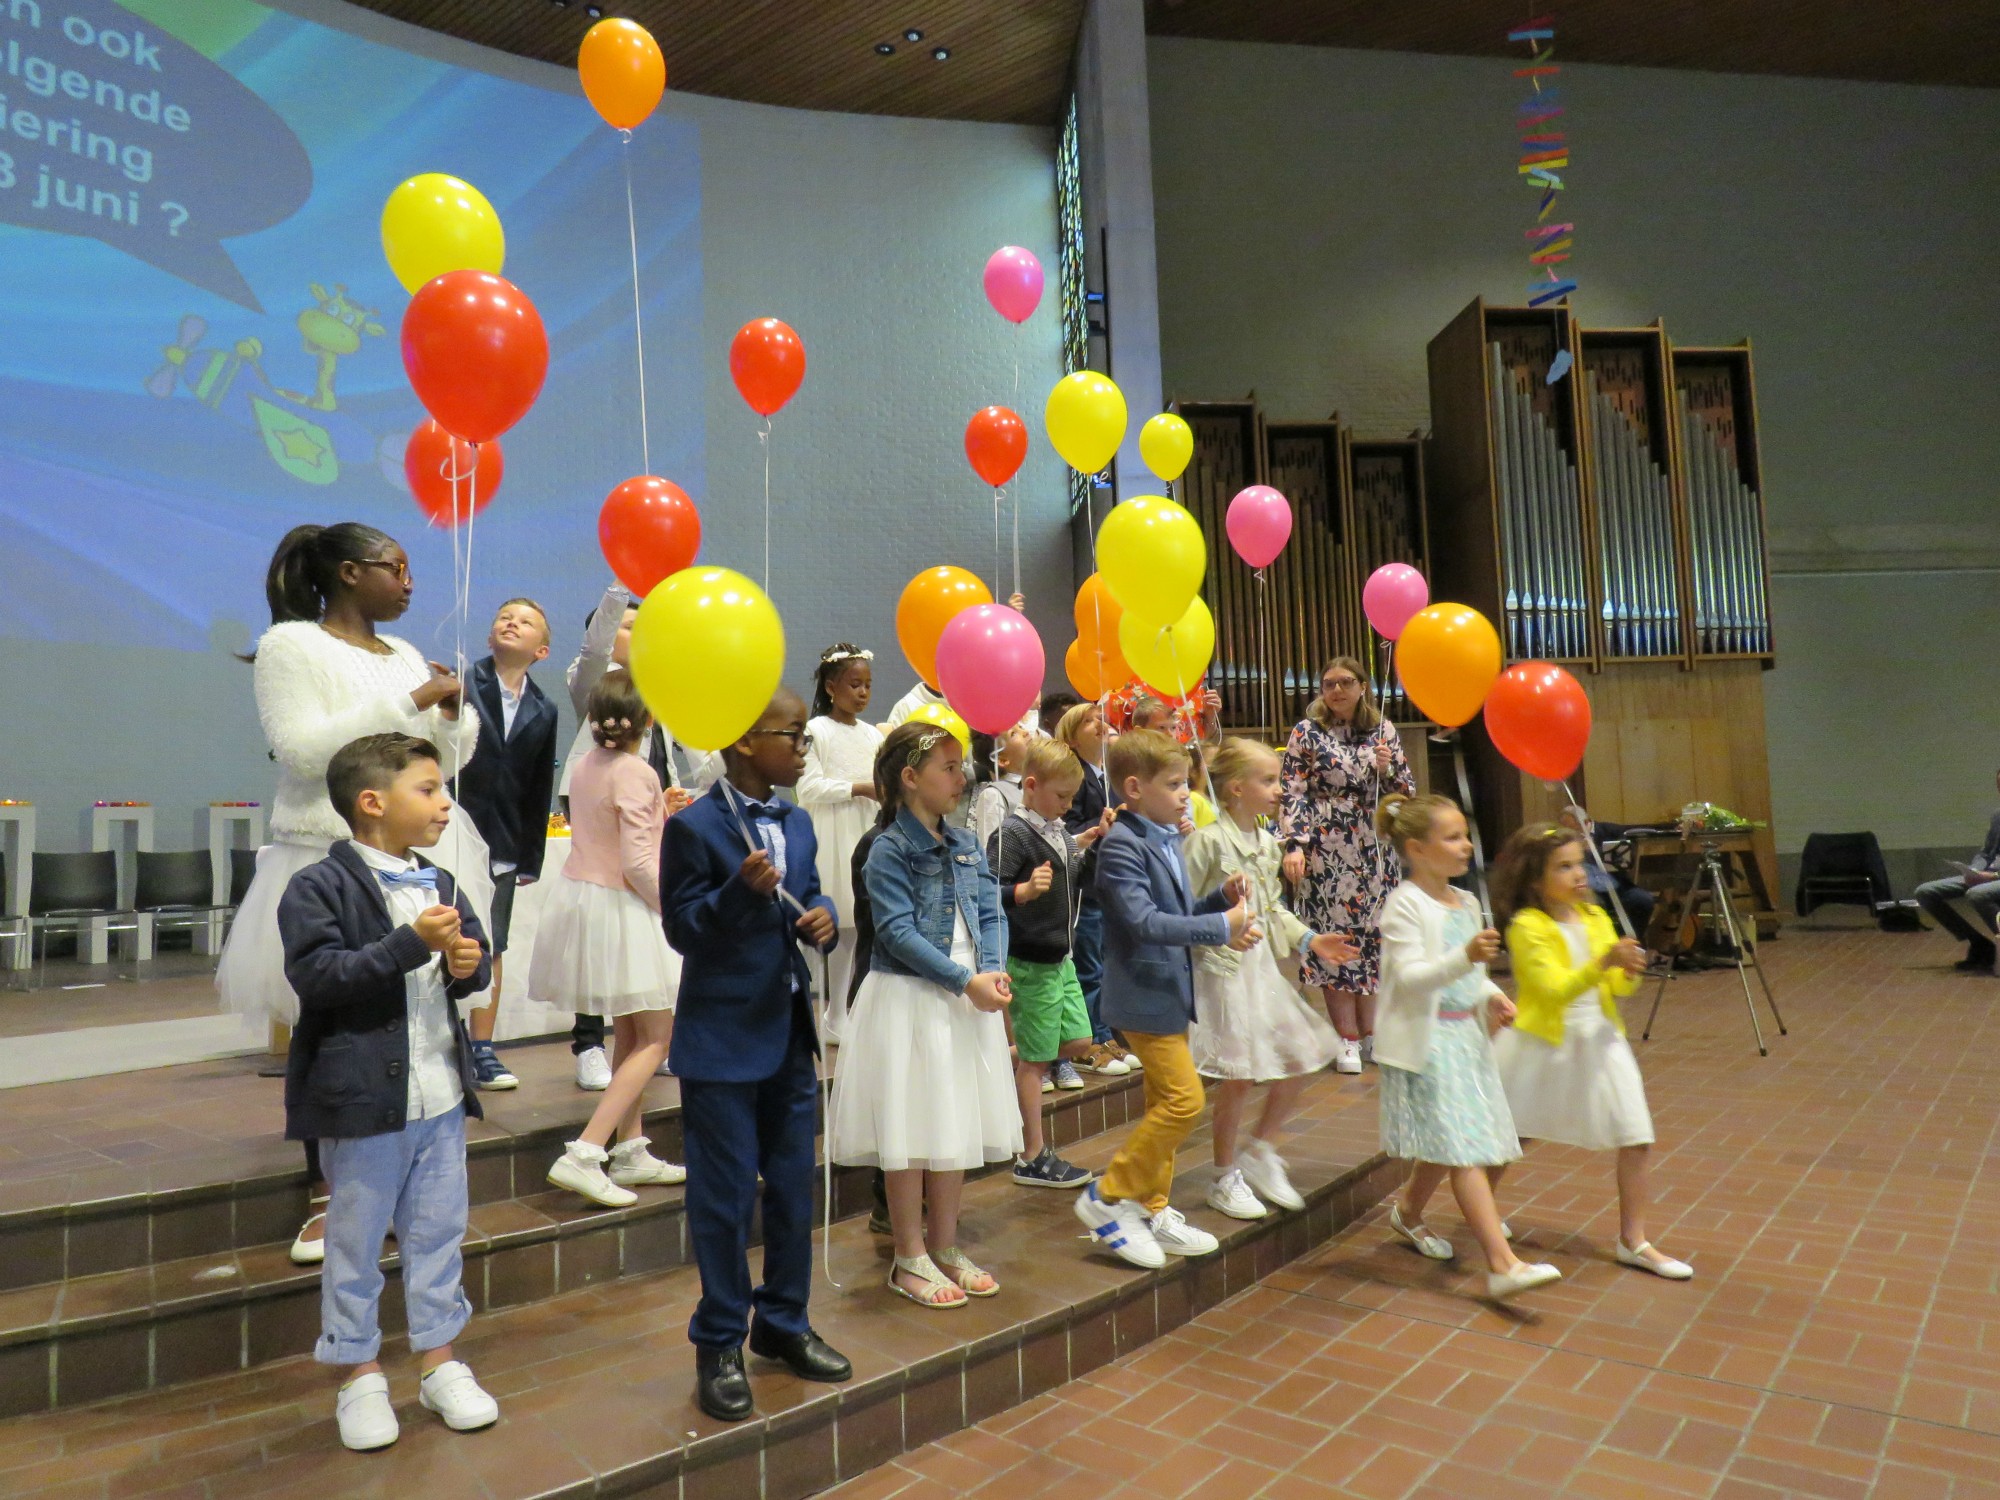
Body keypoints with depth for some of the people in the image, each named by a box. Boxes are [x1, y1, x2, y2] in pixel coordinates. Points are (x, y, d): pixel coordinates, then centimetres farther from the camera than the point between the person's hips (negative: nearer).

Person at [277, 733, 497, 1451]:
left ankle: (439, 1360, 30)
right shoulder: (320, 887, -11)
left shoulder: (443, 885, 10)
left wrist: (468, 963, -8)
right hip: (363, 1093, -6)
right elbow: (316, 975, -21)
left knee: (437, 1232, 15)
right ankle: (359, 1374, 27)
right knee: (356, 1238, 10)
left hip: (441, 1092, 6)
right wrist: (411, 943, -26)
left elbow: (477, 954, 15)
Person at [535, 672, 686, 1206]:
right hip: (621, 909, -9)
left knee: (628, 1033, 17)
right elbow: (639, 863, -21)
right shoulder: (637, 773, -17)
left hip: (581, 897, 9)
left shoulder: (585, 767, 7)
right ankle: (583, 1155, -8)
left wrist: (659, 813, 24)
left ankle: (630, 1151, 25)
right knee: (658, 1038, -1)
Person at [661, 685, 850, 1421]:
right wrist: (740, 890, -28)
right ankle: (720, 1343, 23)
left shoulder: (798, 823, 8)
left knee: (794, 1188, 16)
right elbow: (683, 929, -13)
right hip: (723, 1037, -6)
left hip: (790, 1032, 7)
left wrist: (824, 920, -8)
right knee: (724, 1197, 5)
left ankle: (783, 1323, 34)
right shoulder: (695, 827, -12)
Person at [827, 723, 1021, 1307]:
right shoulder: (889, 849, -12)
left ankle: (944, 1248, 29)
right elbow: (898, 932, -18)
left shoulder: (966, 845, 9)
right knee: (911, 1131, 2)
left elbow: (989, 915, 7)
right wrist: (964, 981, -21)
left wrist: (993, 970, -12)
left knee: (957, 1125, 14)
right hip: (909, 1000, -7)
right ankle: (910, 1260, 17)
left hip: (967, 999, 7)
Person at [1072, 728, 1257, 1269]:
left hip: (1169, 990, 10)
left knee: (1165, 1104, 15)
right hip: (1144, 994, -10)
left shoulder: (1167, 840, 11)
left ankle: (1152, 1211, 27)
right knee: (1183, 1100, -10)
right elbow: (1144, 921, -27)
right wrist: (1222, 927, -26)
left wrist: (1222, 897, -1)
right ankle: (1109, 1198, 3)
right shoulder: (1123, 846, -18)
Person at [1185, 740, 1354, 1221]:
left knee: (1299, 1062, 9)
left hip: (1264, 965, 8)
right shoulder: (1208, 841, -15)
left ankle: (1260, 1151, 29)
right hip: (1223, 966, -8)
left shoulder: (1267, 842, 10)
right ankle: (1226, 1178, 20)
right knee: (1238, 1078, 0)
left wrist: (1308, 939, 9)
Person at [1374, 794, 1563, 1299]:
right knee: (1464, 1149, -12)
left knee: (1444, 1146, 17)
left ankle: (1407, 1212, 41)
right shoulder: (1404, 906, -14)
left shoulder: (1465, 903, 13)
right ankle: (1502, 1264, -13)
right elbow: (1411, 977, -24)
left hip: (1466, 1035, 9)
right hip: (1426, 1042, -9)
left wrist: (1491, 996, 4)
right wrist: (1465, 958, -38)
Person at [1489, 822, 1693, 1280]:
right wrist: (1603, 962, -37)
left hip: (1598, 1040, 5)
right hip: (1545, 1043, -5)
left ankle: (1633, 1241, 17)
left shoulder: (1595, 917, 4)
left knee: (1637, 1140, 1)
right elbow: (1557, 990, -25)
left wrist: (1629, 972, -15)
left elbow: (1617, 988, 7)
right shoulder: (1526, 926, -16)